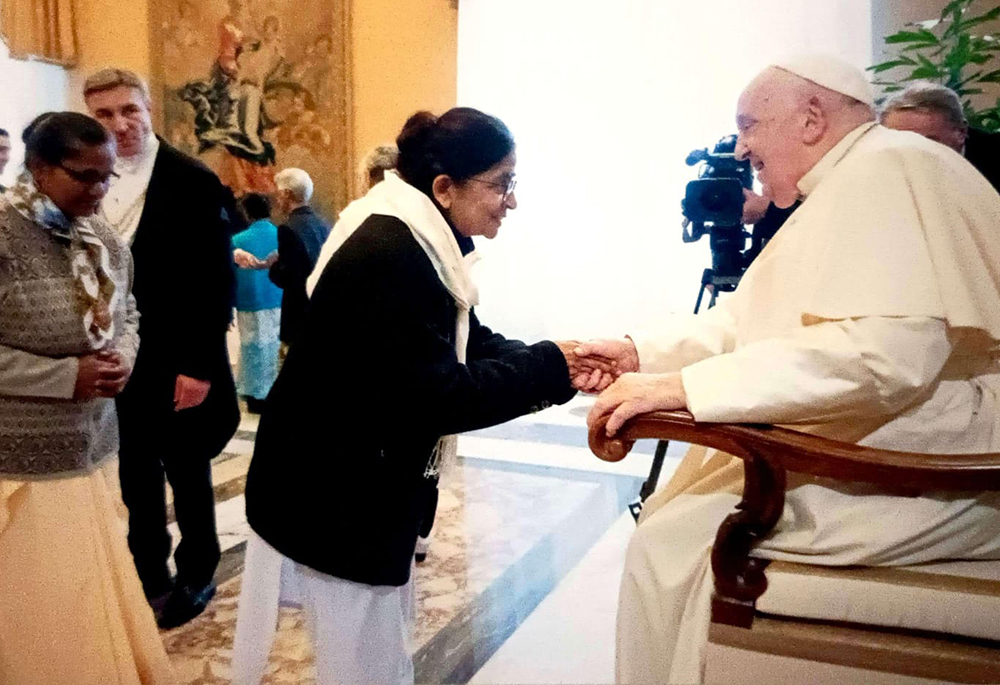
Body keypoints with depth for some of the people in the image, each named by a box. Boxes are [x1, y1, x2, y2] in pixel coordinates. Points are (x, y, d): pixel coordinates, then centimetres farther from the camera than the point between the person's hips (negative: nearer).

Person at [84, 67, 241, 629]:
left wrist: (200, 366, -17)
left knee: (187, 476, 11)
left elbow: (217, 281, -13)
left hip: (176, 365, -5)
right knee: (136, 476, 16)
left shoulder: (193, 181, -11)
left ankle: (196, 577, 30)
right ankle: (149, 573, 34)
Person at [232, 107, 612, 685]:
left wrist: (555, 365, -10)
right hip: (334, 501, -10)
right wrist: (546, 370, -20)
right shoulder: (390, 257, -27)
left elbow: (473, 344, 7)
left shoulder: (412, 244, 5)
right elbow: (434, 398, -29)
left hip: (366, 491, 10)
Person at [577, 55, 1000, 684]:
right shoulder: (847, 189, 18)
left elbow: (885, 352, -32)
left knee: (673, 539, -14)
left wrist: (681, 385, -32)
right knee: (671, 510, 12)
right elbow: (744, 320, 21)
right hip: (862, 449, 10)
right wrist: (642, 354, 8)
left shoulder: (887, 168, -17)